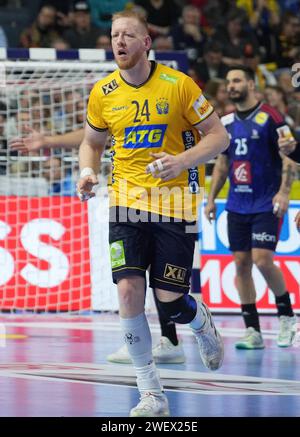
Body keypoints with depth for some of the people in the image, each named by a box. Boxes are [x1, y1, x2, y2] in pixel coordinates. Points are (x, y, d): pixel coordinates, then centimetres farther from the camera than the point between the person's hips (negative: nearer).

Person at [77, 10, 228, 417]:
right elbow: (92, 142, 19)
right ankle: (152, 395, -5)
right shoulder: (103, 94, 2)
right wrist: (87, 172, -2)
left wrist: (183, 160, -20)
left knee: (170, 302, -5)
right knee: (128, 289, -15)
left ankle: (201, 321, 36)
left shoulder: (178, 85, -8)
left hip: (175, 202, -2)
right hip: (127, 200, 2)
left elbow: (219, 136, -3)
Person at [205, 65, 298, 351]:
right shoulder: (226, 123, 10)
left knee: (262, 260, -15)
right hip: (237, 206, 6)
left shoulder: (269, 118, -7)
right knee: (241, 263, 1)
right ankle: (252, 332, 5)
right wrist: (211, 198, 13)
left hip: (266, 205, -6)